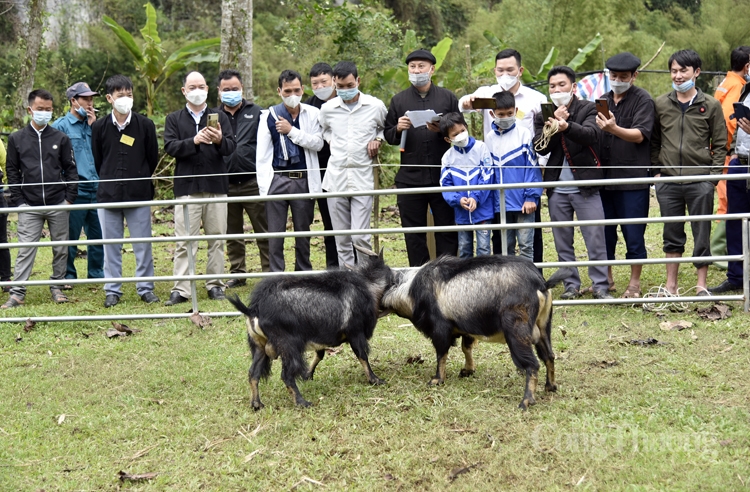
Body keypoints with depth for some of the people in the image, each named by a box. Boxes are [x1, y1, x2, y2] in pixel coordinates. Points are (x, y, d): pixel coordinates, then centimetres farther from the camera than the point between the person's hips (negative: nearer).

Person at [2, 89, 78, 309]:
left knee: (60, 248, 7)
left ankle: (57, 286, 20)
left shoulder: (61, 138, 4)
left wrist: (70, 198, -1)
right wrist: (18, 201, -1)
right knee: (25, 249, -4)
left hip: (58, 205, 1)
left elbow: (70, 169, 7)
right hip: (29, 207, -1)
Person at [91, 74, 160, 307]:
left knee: (143, 244, 3)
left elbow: (153, 158, 7)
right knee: (111, 245, 6)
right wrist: (110, 182, 12)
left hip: (139, 194, -1)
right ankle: (112, 290, 15)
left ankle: (145, 288, 14)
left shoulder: (146, 125, -1)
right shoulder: (99, 127, 0)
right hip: (108, 195, 1)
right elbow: (97, 160, 9)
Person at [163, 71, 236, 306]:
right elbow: (170, 147, -5)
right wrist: (195, 141, -21)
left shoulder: (219, 117, 11)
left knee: (217, 239, 5)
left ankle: (215, 284, 14)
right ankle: (181, 289, -3)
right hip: (187, 187, -1)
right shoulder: (174, 119, 10)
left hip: (216, 186, 1)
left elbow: (231, 147, -1)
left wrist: (219, 140, -24)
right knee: (184, 241, -4)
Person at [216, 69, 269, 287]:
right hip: (226, 185, 2)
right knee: (232, 234, 10)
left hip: (253, 183, -2)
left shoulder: (256, 113, 7)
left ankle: (270, 272, 6)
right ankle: (237, 274, 19)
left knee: (264, 231, 0)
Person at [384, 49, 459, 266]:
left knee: (447, 228, 3)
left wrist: (443, 130, -14)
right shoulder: (399, 100, 9)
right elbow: (388, 136, 10)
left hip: (442, 176, -1)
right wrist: (398, 129, -11)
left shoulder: (447, 97, 6)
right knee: (413, 232, 6)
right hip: (410, 178, 1)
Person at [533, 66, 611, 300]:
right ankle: (571, 285, 18)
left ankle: (600, 285, 3)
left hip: (585, 187, -3)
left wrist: (566, 126, -39)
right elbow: (540, 147, -4)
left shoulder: (588, 109, -1)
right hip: (557, 189, 4)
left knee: (596, 239, -4)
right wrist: (553, 125, -20)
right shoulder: (543, 114, 9)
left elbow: (591, 134, -22)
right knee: (562, 242, 9)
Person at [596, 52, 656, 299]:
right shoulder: (603, 100, 13)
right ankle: (606, 278, 22)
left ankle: (635, 282, 10)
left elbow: (639, 135, -17)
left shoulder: (643, 100, -4)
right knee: (604, 231, 10)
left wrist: (614, 129, -33)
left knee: (633, 233, -1)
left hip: (633, 178, -5)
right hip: (604, 176, 5)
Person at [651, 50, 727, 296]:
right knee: (672, 235, 10)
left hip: (700, 181, -2)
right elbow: (654, 141, 13)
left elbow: (720, 144, 4)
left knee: (702, 235, 2)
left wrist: (713, 175, -4)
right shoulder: (661, 104, 7)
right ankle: (671, 285, 18)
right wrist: (656, 170, 5)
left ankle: (701, 286, 11)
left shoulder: (710, 105, 2)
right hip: (668, 181, 2)